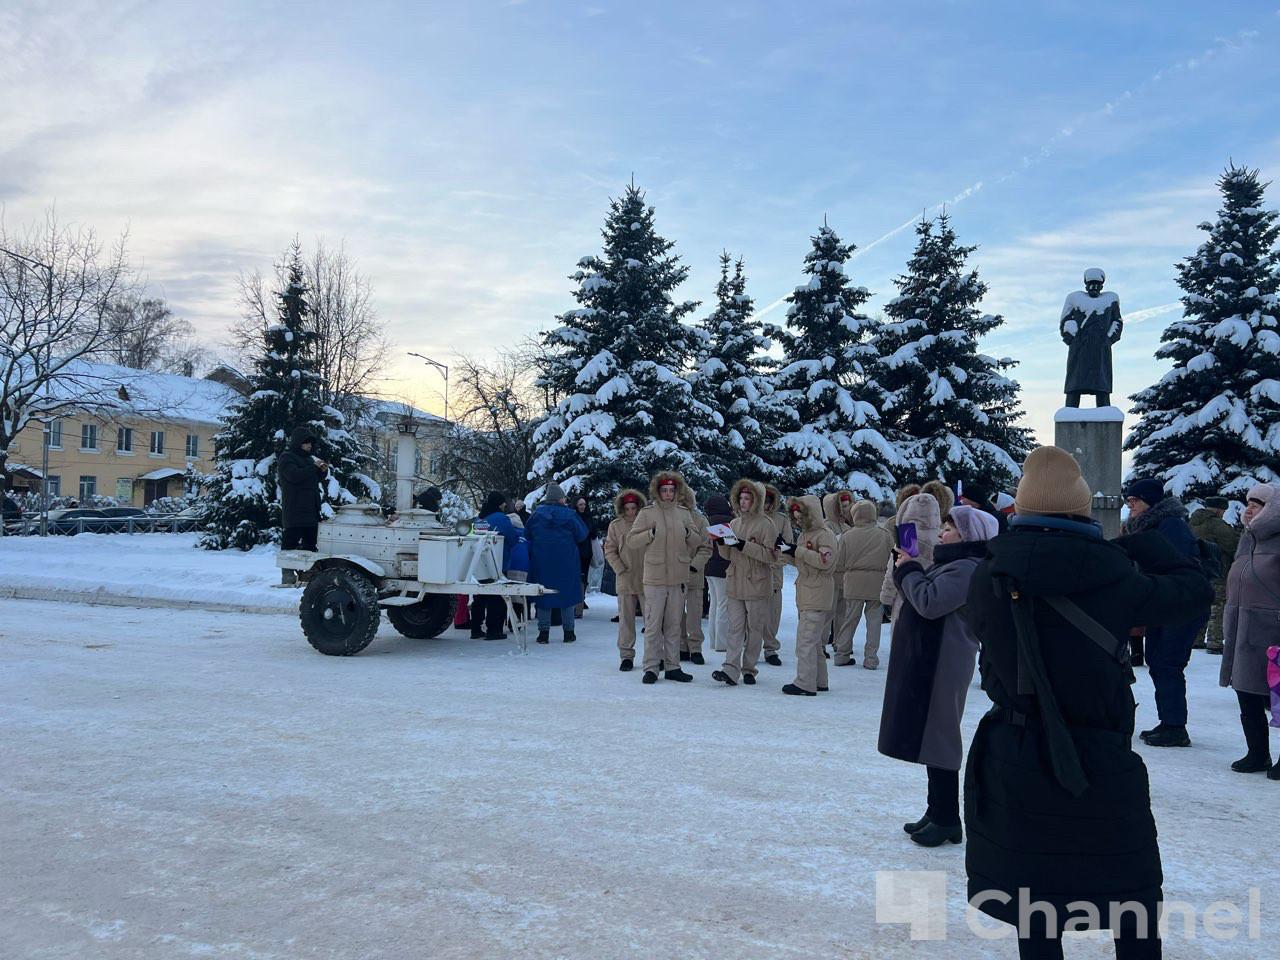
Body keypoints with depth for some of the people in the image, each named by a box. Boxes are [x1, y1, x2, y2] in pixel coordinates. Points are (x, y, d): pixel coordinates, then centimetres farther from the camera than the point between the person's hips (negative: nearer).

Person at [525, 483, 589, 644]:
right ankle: (568, 631, 12)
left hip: (541, 563, 1)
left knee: (543, 595, 8)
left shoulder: (536, 514, -1)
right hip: (566, 563, -1)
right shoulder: (569, 514, -8)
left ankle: (544, 632, 6)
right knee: (567, 593, 9)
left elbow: (526, 535, 5)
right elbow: (582, 534, -3)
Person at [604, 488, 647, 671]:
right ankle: (626, 655, 11)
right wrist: (621, 570, -4)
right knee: (626, 618, 4)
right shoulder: (616, 525, 5)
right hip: (625, 579, 1)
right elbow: (609, 551, 7)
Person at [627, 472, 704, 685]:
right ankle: (651, 667, 6)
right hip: (654, 577, -4)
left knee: (674, 625, 11)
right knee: (653, 625, -1)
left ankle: (672, 667, 18)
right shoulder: (647, 513, -1)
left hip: (678, 577, 4)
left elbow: (698, 541, 13)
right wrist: (650, 534, -15)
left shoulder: (684, 514, 9)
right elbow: (631, 540, -1)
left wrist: (689, 533, -7)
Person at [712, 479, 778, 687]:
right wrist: (723, 544, -4)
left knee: (754, 629, 5)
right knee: (735, 627, -2)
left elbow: (771, 555, -14)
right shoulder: (734, 523, 14)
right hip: (735, 584, 5)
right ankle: (731, 670, -7)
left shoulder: (765, 524, -5)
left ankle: (749, 669, 14)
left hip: (757, 585, -5)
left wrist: (745, 546, -21)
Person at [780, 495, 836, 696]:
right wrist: (786, 553, 4)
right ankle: (819, 682, 23)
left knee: (806, 639, -11)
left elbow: (825, 561, -23)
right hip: (805, 594, 10)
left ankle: (805, 684, -8)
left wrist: (798, 551, -19)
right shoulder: (804, 534, 17)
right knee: (814, 640, 15)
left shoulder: (825, 534, -11)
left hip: (818, 595, -10)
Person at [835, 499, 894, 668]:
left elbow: (840, 564, 1)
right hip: (877, 582, -1)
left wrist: (842, 581, 16)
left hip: (854, 582, 1)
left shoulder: (847, 535, -3)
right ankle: (871, 658, 10)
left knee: (851, 618, 10)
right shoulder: (885, 534, -3)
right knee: (874, 619, 8)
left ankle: (842, 655, 16)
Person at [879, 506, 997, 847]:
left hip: (943, 665, -11)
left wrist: (908, 570, -10)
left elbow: (929, 602, -24)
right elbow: (924, 599, 18)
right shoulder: (954, 564, 18)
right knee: (930, 737, 16)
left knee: (937, 739, -4)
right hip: (927, 660, 11)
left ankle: (947, 820, 5)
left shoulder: (967, 568, -16)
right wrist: (908, 568, 4)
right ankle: (937, 812, 26)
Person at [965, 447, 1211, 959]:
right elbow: (1192, 586, 3)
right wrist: (1139, 541, 14)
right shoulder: (1112, 578, -14)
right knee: (1134, 896, 20)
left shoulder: (989, 576, -10)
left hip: (1014, 761, 2)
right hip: (1099, 762, -1)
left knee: (1034, 896, 17)